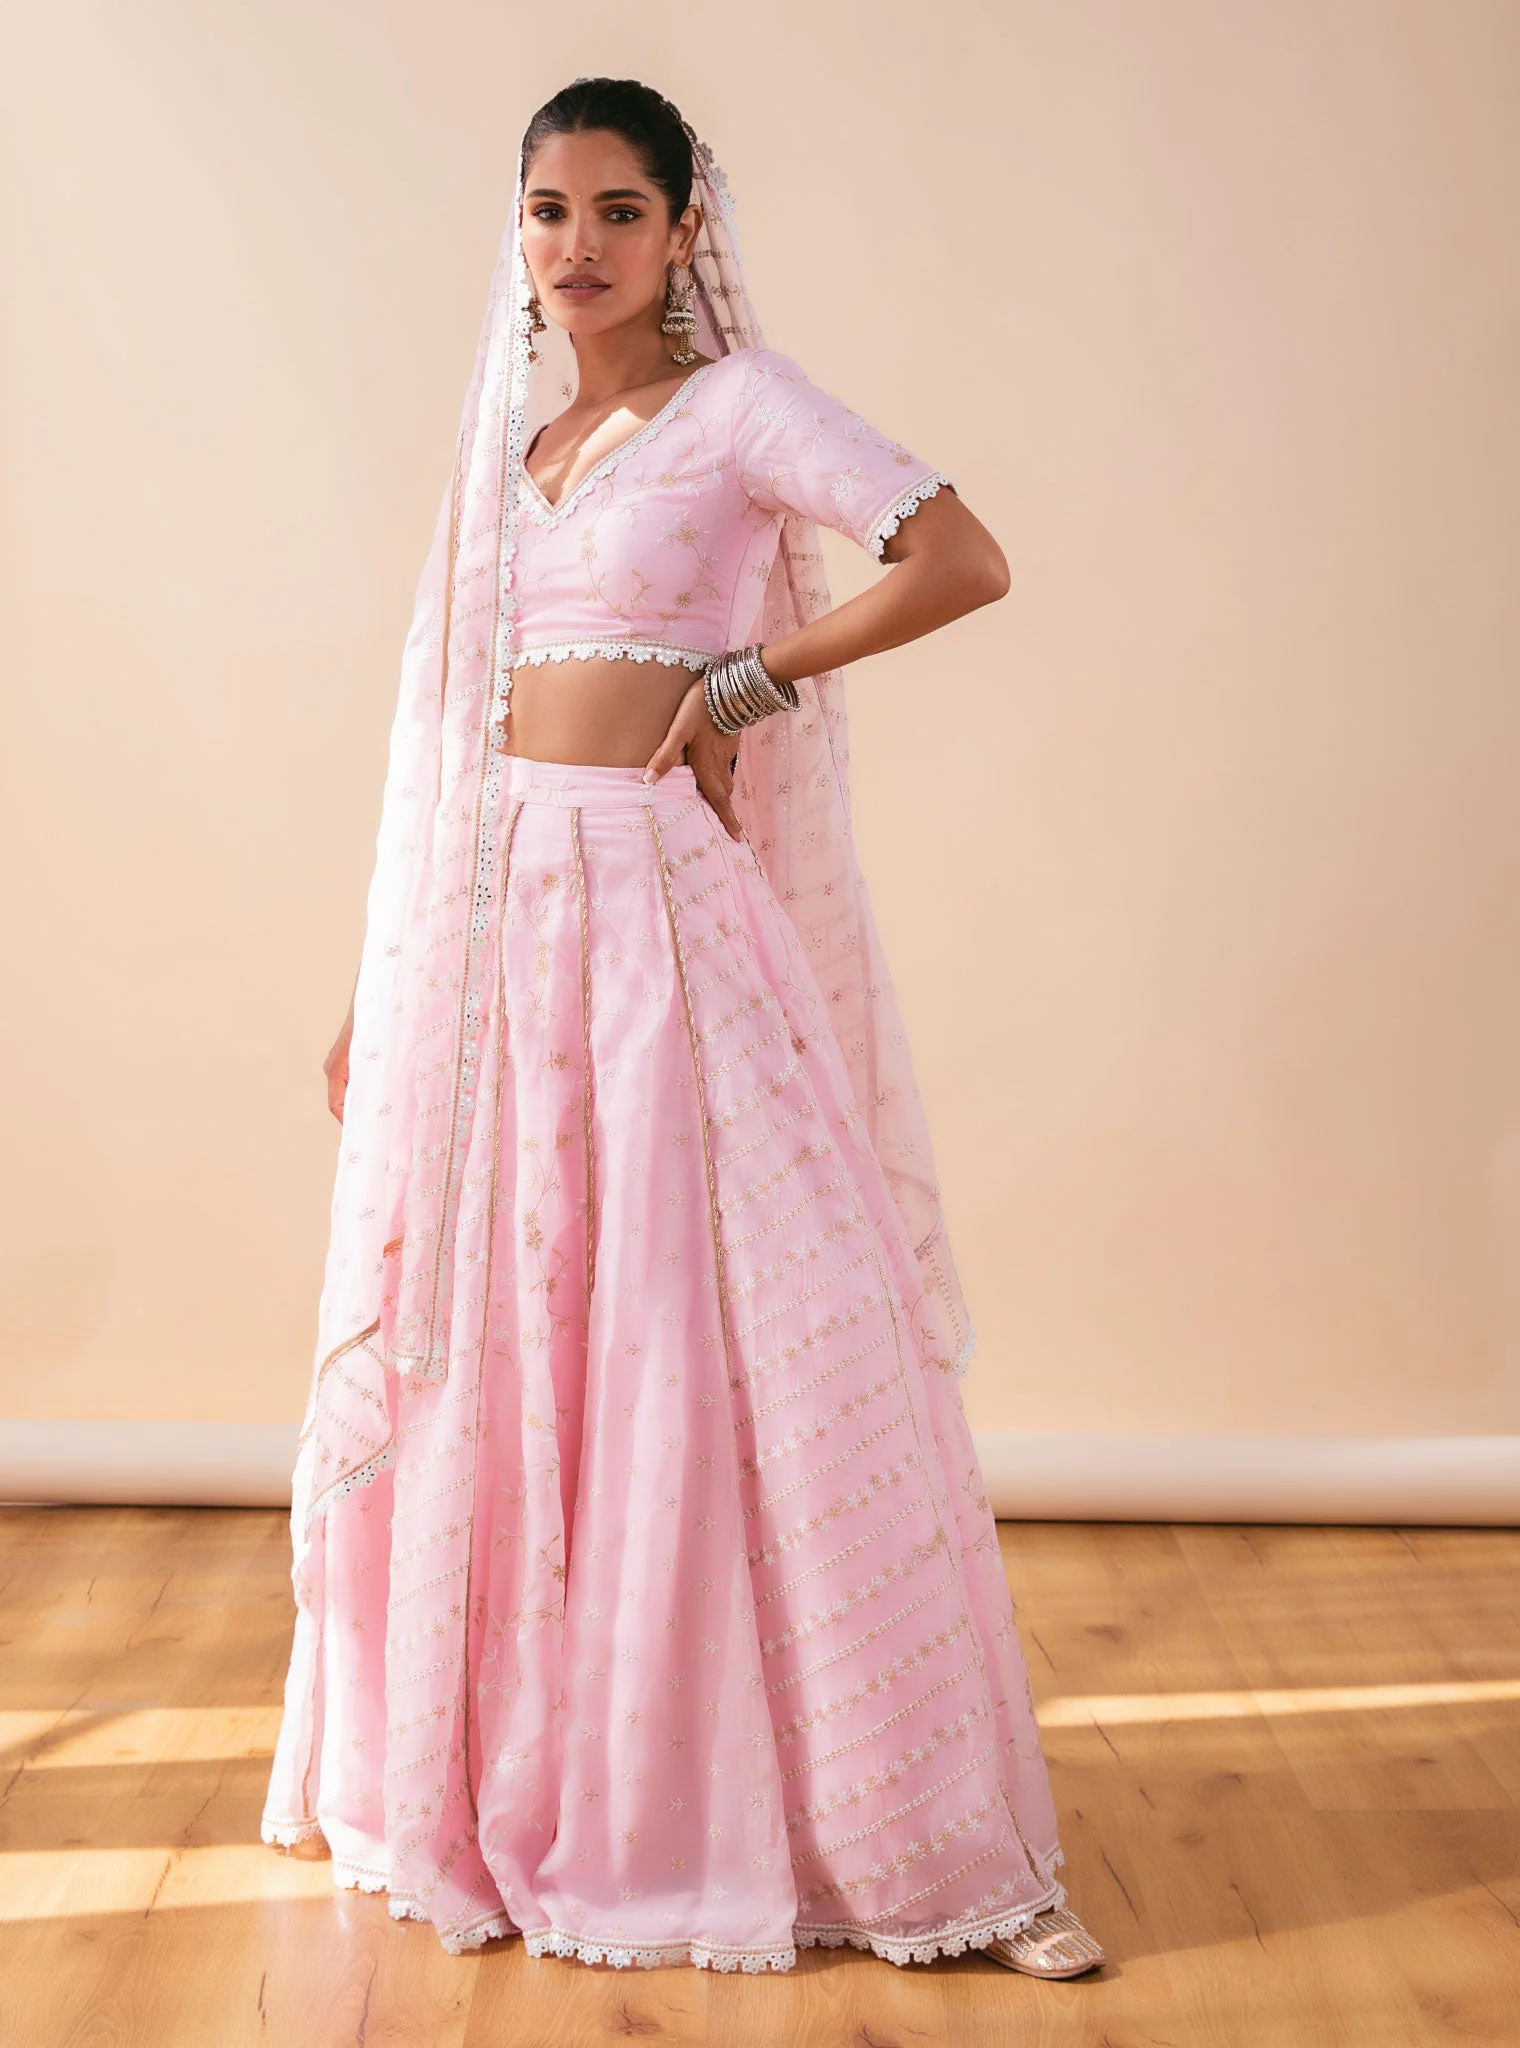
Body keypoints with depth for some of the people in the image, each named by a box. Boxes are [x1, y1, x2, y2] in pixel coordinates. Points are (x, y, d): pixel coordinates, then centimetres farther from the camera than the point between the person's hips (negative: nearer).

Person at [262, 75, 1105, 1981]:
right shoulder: (507, 424, 16)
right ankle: (493, 1780, 28)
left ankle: (936, 1841, 7)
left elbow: (965, 561, -14)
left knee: (737, 1336, -6)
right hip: (490, 915, 6)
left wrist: (743, 683, -8)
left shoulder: (738, 406, -1)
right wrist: (383, 981, 15)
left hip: (661, 909, -5)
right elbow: (453, 715, 16)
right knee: (483, 1341, 9)